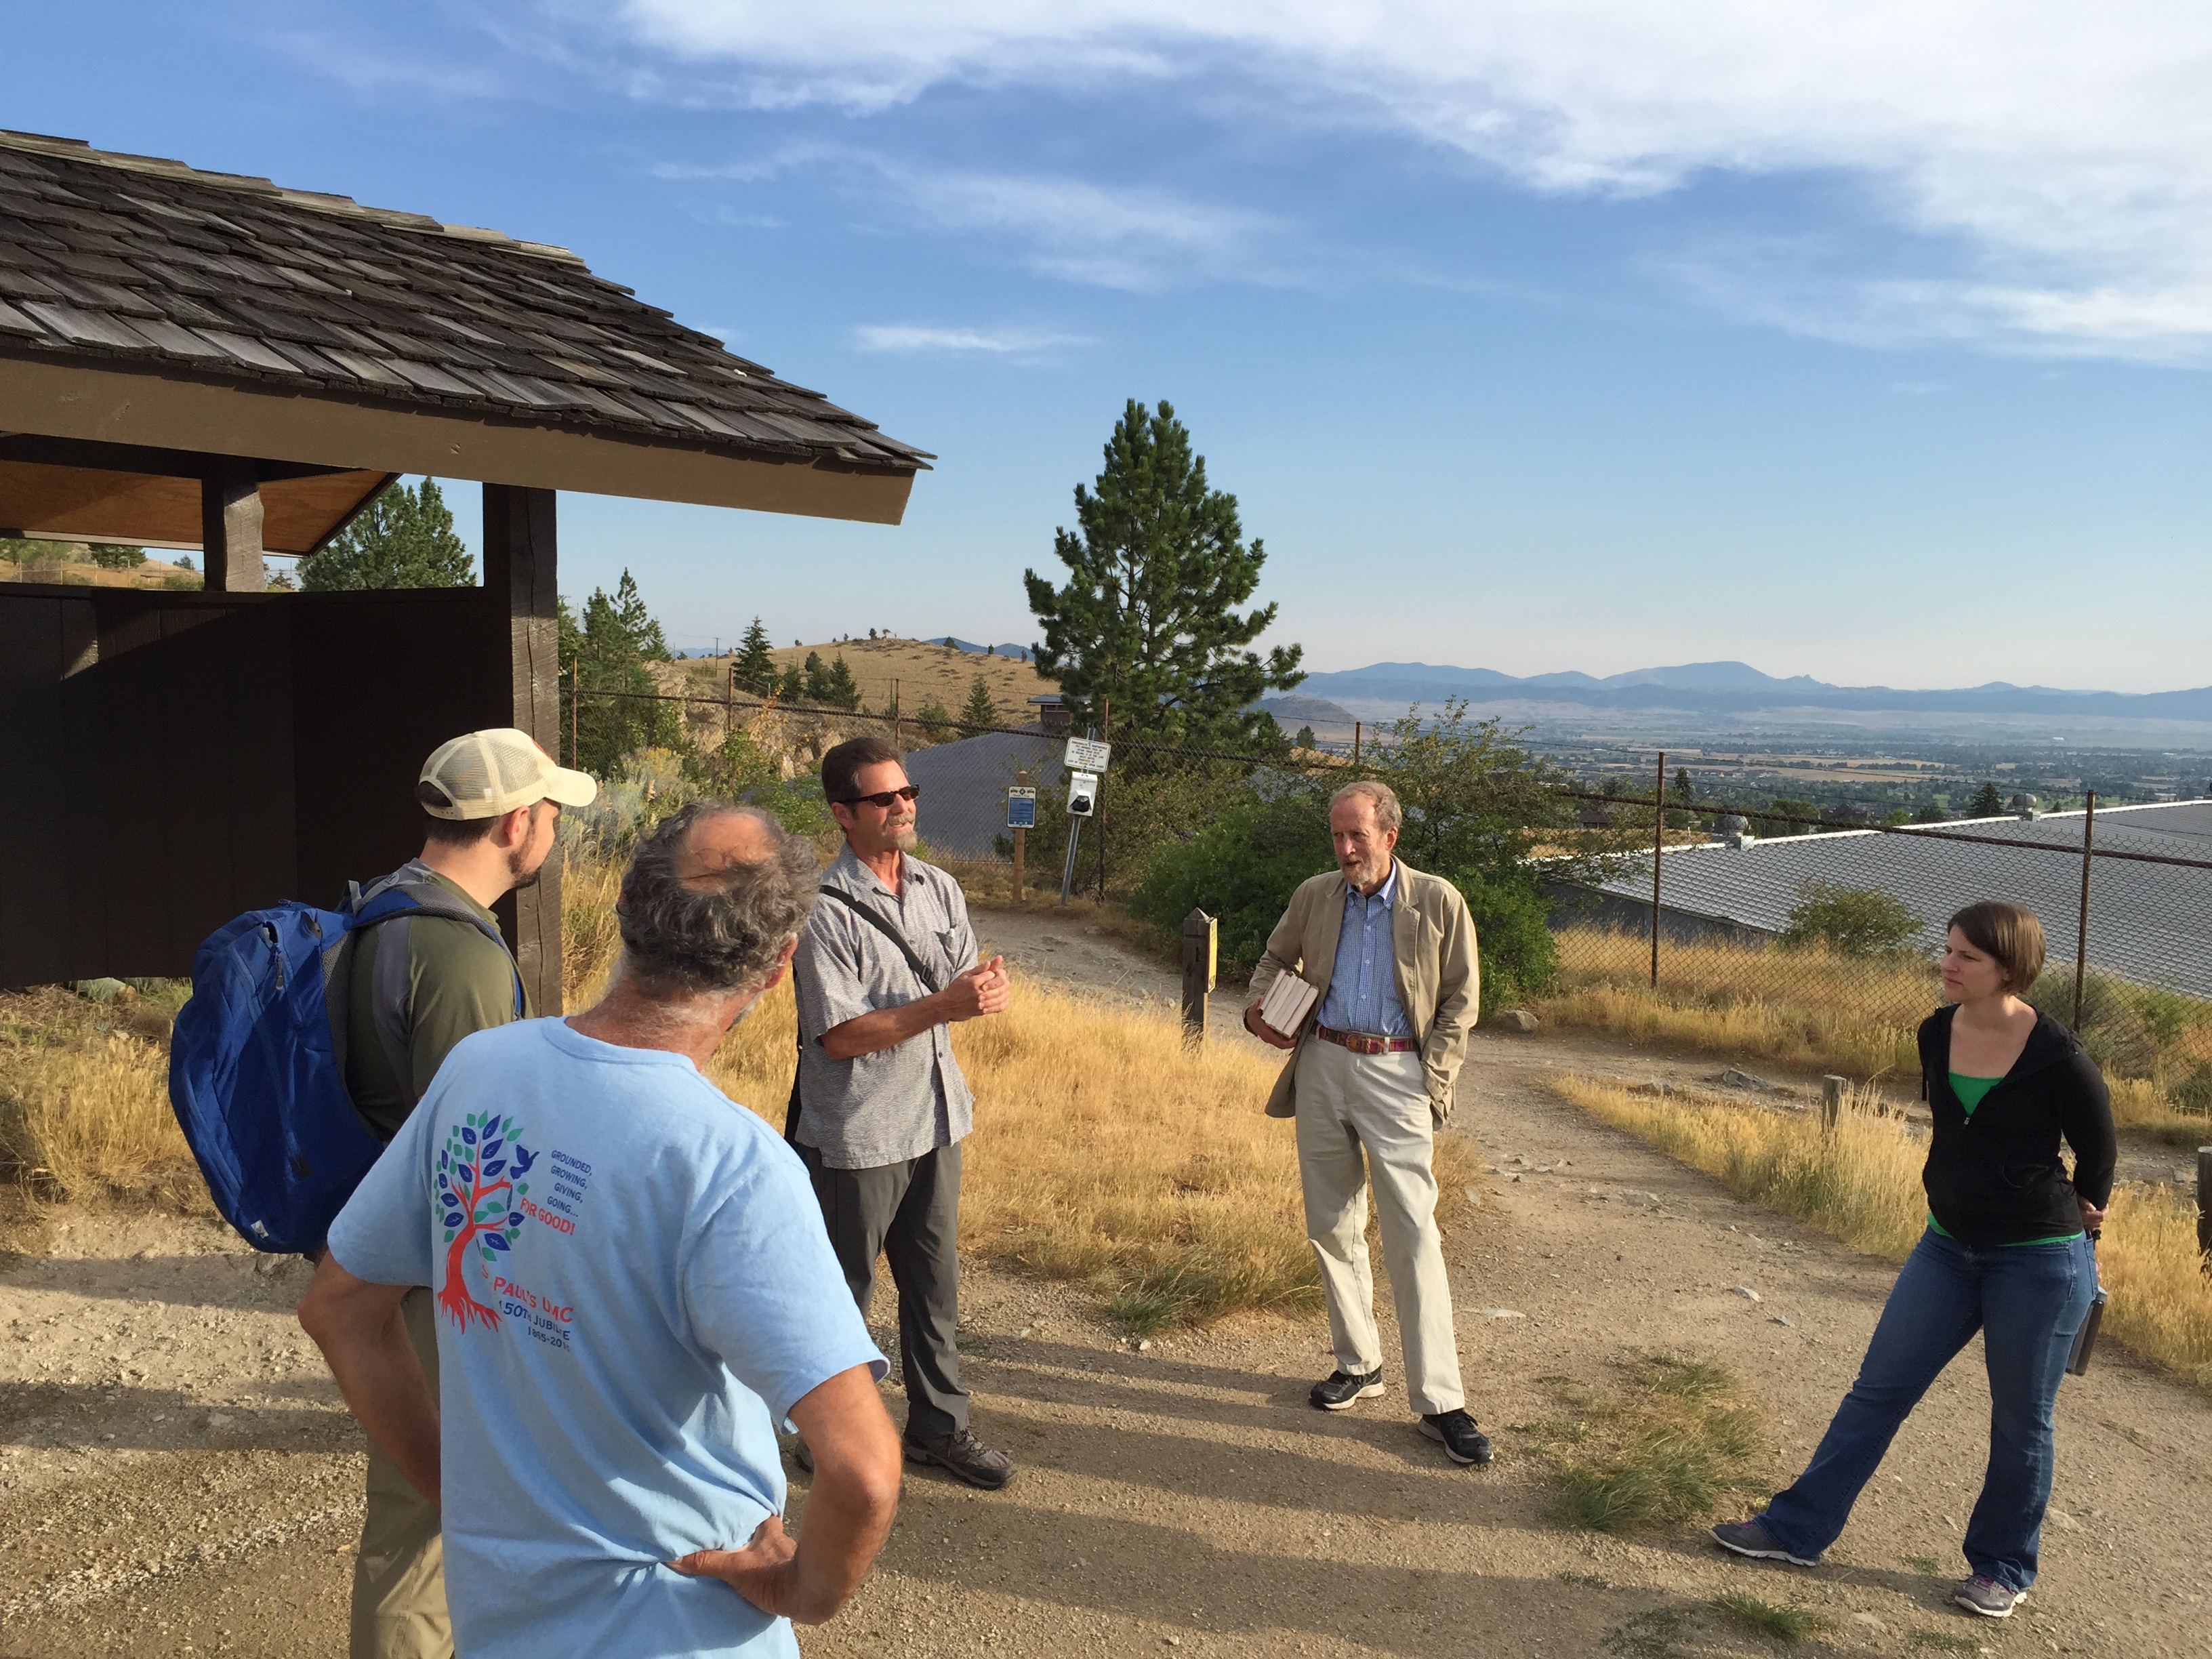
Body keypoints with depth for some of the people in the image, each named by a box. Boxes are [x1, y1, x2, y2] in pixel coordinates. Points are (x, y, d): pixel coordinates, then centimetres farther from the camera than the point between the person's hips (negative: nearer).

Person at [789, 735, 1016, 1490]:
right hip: (856, 1136, -6)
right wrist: (943, 1006, -25)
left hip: (935, 1118, 6)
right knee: (841, 1294, 9)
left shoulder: (941, 889, 6)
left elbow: (965, 988, 10)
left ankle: (937, 1425, 32)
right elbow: (839, 1034, -19)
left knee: (934, 1286, 17)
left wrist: (987, 989, -15)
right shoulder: (826, 909, -16)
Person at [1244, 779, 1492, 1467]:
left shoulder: (1437, 901, -2)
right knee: (1332, 1227, 10)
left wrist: (1431, 1083, -8)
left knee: (1413, 1235, -9)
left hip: (1396, 1074, -4)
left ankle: (1440, 1401, -4)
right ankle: (1358, 1363, 26)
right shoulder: (1314, 896, 7)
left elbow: (1460, 1000, 2)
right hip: (1321, 1067, 4)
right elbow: (1276, 959, 23)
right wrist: (1260, 1008, 2)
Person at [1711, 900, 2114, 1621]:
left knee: (2020, 1421, 10)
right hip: (1949, 1248, 5)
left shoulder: (2058, 1060, -19)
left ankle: (2002, 1567, 30)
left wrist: (2074, 1222, 9)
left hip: (2040, 1262, -5)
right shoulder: (1936, 1035, -3)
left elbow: (2098, 1154, -3)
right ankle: (1797, 1528, 15)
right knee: (1878, 1389, 8)